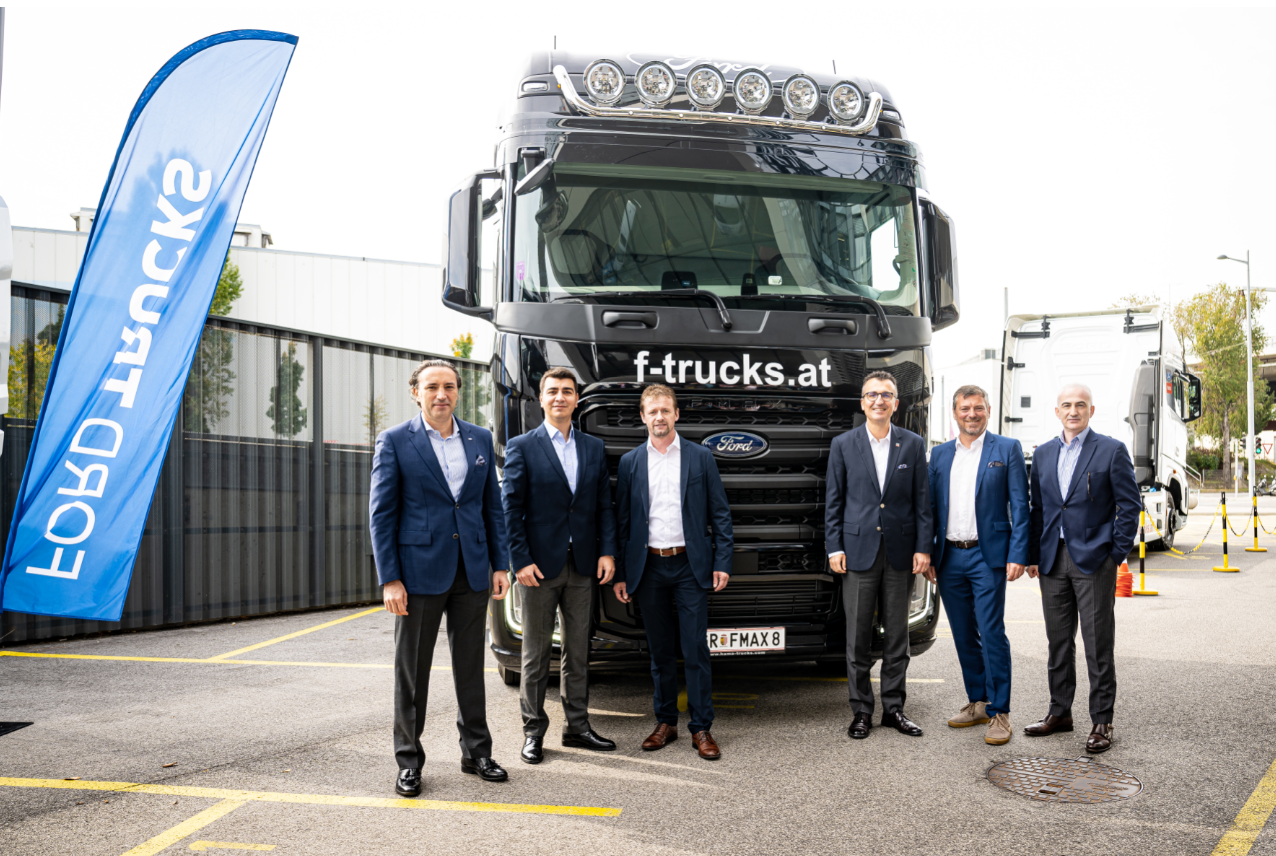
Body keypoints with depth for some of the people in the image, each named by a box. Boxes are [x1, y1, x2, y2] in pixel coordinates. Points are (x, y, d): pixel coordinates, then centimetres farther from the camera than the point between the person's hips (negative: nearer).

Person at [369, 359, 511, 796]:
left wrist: (500, 564, 5)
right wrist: (389, 579, -11)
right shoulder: (394, 441, -4)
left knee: (471, 665, 12)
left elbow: (493, 506, 12)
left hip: (472, 571, 4)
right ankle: (409, 760, 17)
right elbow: (381, 514, -5)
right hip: (419, 571, -3)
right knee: (412, 670, 5)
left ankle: (476, 751, 24)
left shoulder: (480, 439, 8)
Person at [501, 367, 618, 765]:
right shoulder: (522, 447, -2)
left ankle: (577, 725, 21)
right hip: (540, 565, -4)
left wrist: (607, 551, -2)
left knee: (578, 650, 11)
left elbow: (604, 504, 9)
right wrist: (521, 560, -12)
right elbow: (511, 508, -6)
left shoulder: (594, 448, 10)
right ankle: (533, 731, 14)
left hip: (583, 566, 4)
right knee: (536, 653, 5)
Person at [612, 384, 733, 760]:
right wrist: (619, 573, 4)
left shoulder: (701, 457, 4)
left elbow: (720, 514, 4)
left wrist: (722, 563, -4)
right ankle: (665, 722, 21)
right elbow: (621, 520, 8)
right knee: (660, 651, 10)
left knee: (696, 650, -1)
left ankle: (702, 728, 6)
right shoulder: (630, 462, 7)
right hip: (649, 567, 2)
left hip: (690, 566, -2)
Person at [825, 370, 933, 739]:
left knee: (897, 634, 8)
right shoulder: (843, 444, 3)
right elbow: (833, 500, 4)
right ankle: (861, 711, 12)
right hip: (859, 551, -1)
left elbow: (922, 500, 5)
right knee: (858, 636, 2)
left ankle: (893, 708, 18)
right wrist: (835, 547, -3)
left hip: (900, 552, 1)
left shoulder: (913, 445, 6)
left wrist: (923, 548, -1)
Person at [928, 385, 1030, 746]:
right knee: (964, 636, 11)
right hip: (950, 558, 5)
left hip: (987, 556, -4)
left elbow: (1020, 506, -4)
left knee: (992, 635, -6)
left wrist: (1017, 555, -12)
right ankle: (977, 702, 23)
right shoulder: (940, 454, 12)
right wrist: (927, 554, 7)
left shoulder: (1007, 449, 0)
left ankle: (999, 712, 1)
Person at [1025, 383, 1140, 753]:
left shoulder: (1112, 451, -2)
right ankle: (1060, 712, 22)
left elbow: (1130, 505, -2)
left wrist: (1118, 553, -8)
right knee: (1058, 642, 12)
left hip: (1094, 560, -5)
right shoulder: (1043, 454, 12)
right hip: (1053, 560, 5)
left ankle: (1101, 722, 7)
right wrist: (1033, 555, 9)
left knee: (1098, 645, -1)